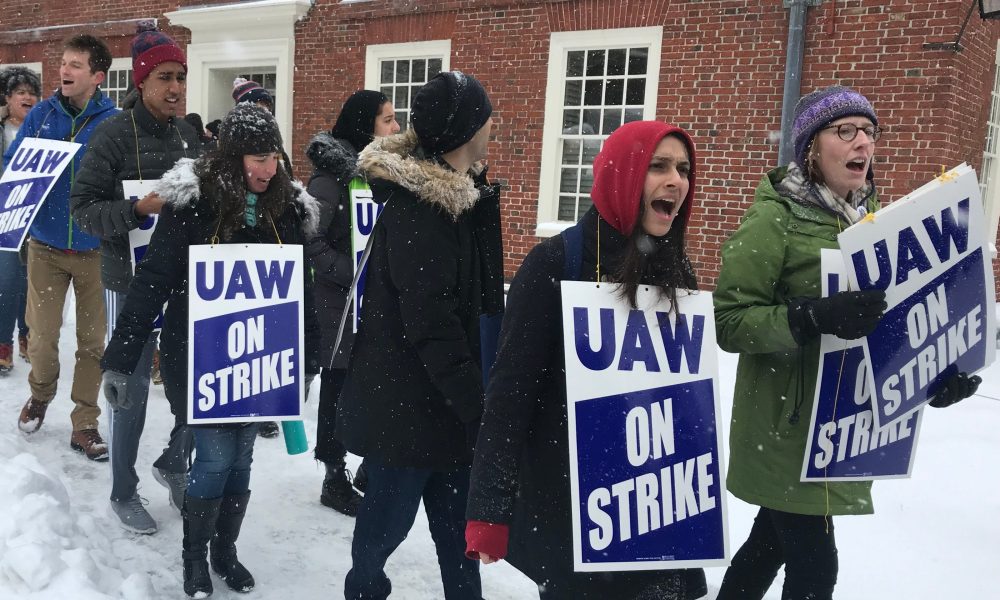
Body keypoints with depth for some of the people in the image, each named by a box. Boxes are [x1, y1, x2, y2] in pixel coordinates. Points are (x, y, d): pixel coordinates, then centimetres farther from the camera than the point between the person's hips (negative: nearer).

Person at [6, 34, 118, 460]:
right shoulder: (41, 115, 0)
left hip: (96, 248, -1)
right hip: (45, 244, 2)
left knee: (93, 340, 6)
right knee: (41, 336, 4)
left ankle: (84, 424, 21)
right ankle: (40, 395, 36)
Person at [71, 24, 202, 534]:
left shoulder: (190, 134, 6)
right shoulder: (114, 134, -9)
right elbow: (82, 207, -11)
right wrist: (137, 210, -25)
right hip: (131, 282, -5)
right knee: (131, 390, 5)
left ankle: (173, 463, 35)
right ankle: (124, 493, 24)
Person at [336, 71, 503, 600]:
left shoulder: (456, 195, 7)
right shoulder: (418, 207, -21)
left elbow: (481, 296, 7)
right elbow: (430, 323, -24)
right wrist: (478, 404, -20)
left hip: (438, 397, 8)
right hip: (406, 401, -8)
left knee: (456, 519, 17)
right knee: (389, 516, 12)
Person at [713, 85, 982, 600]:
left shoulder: (868, 216, 7)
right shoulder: (775, 218, -14)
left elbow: (884, 312, 15)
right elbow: (729, 320, -19)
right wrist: (815, 318, -33)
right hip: (787, 423, -7)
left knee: (774, 541, 19)